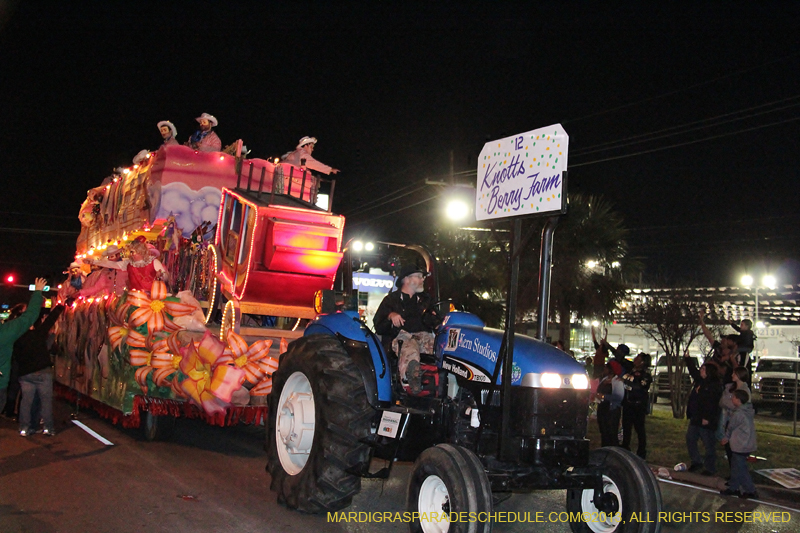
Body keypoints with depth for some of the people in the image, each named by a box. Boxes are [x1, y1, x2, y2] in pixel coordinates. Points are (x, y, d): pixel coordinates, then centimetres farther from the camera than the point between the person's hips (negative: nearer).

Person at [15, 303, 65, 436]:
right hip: (43, 372, -3)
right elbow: (52, 316, -3)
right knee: (46, 400, 3)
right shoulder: (39, 333, -9)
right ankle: (48, 427, 3)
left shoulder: (17, 339, 1)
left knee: (26, 401, 10)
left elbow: (17, 357, 6)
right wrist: (61, 306, 6)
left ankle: (24, 428, 12)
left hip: (25, 374, 4)